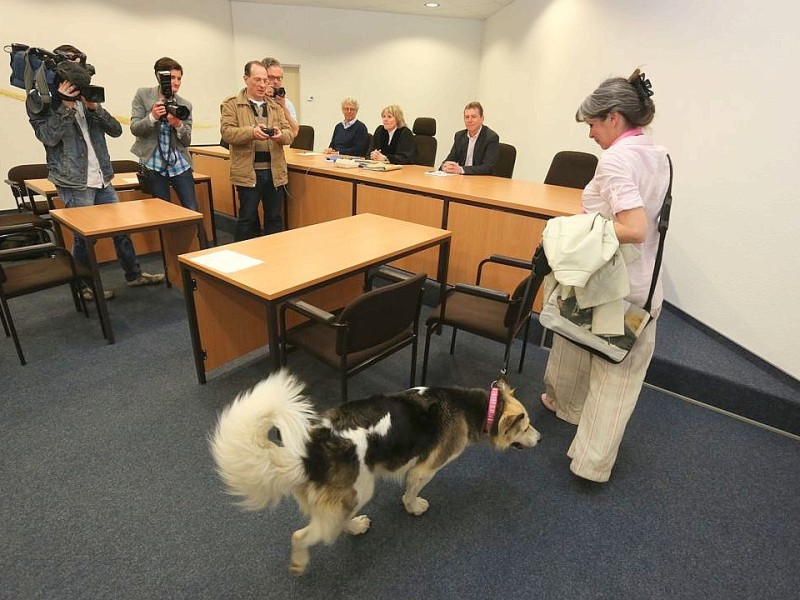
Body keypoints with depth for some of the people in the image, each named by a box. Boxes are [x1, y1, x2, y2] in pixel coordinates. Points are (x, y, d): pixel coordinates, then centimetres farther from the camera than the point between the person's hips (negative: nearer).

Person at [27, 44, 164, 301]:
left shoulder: (84, 96, 15)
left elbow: (116, 130, 5)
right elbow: (48, 137, -14)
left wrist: (93, 106, -10)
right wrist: (66, 105, -20)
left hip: (102, 178, 6)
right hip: (74, 182, -5)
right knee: (84, 234, 1)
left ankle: (134, 274, 24)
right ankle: (85, 285, 17)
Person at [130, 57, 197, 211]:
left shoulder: (185, 105, 4)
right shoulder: (143, 95, 1)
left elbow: (187, 141, 2)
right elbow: (134, 128, -4)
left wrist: (178, 125, -18)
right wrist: (153, 117, -20)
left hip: (180, 164, 1)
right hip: (154, 164, -1)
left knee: (193, 211, -3)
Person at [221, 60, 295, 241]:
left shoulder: (276, 105, 15)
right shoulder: (231, 104, 4)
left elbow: (290, 133, 8)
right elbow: (226, 132, -7)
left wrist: (281, 135, -16)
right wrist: (251, 132, -24)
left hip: (275, 171, 4)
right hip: (248, 172, -3)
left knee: (274, 218, 10)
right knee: (247, 219, 3)